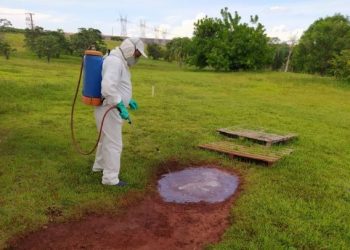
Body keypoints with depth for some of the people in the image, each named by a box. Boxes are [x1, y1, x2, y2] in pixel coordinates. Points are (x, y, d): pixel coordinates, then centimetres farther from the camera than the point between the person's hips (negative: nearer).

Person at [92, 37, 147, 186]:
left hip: (110, 108, 11)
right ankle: (110, 178, 6)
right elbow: (108, 87, -33)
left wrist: (128, 100, 19)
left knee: (106, 139, 24)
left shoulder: (119, 62, 14)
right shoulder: (115, 61, -20)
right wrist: (121, 107, -33)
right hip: (109, 110, -11)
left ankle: (99, 165, 42)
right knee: (113, 143, -3)